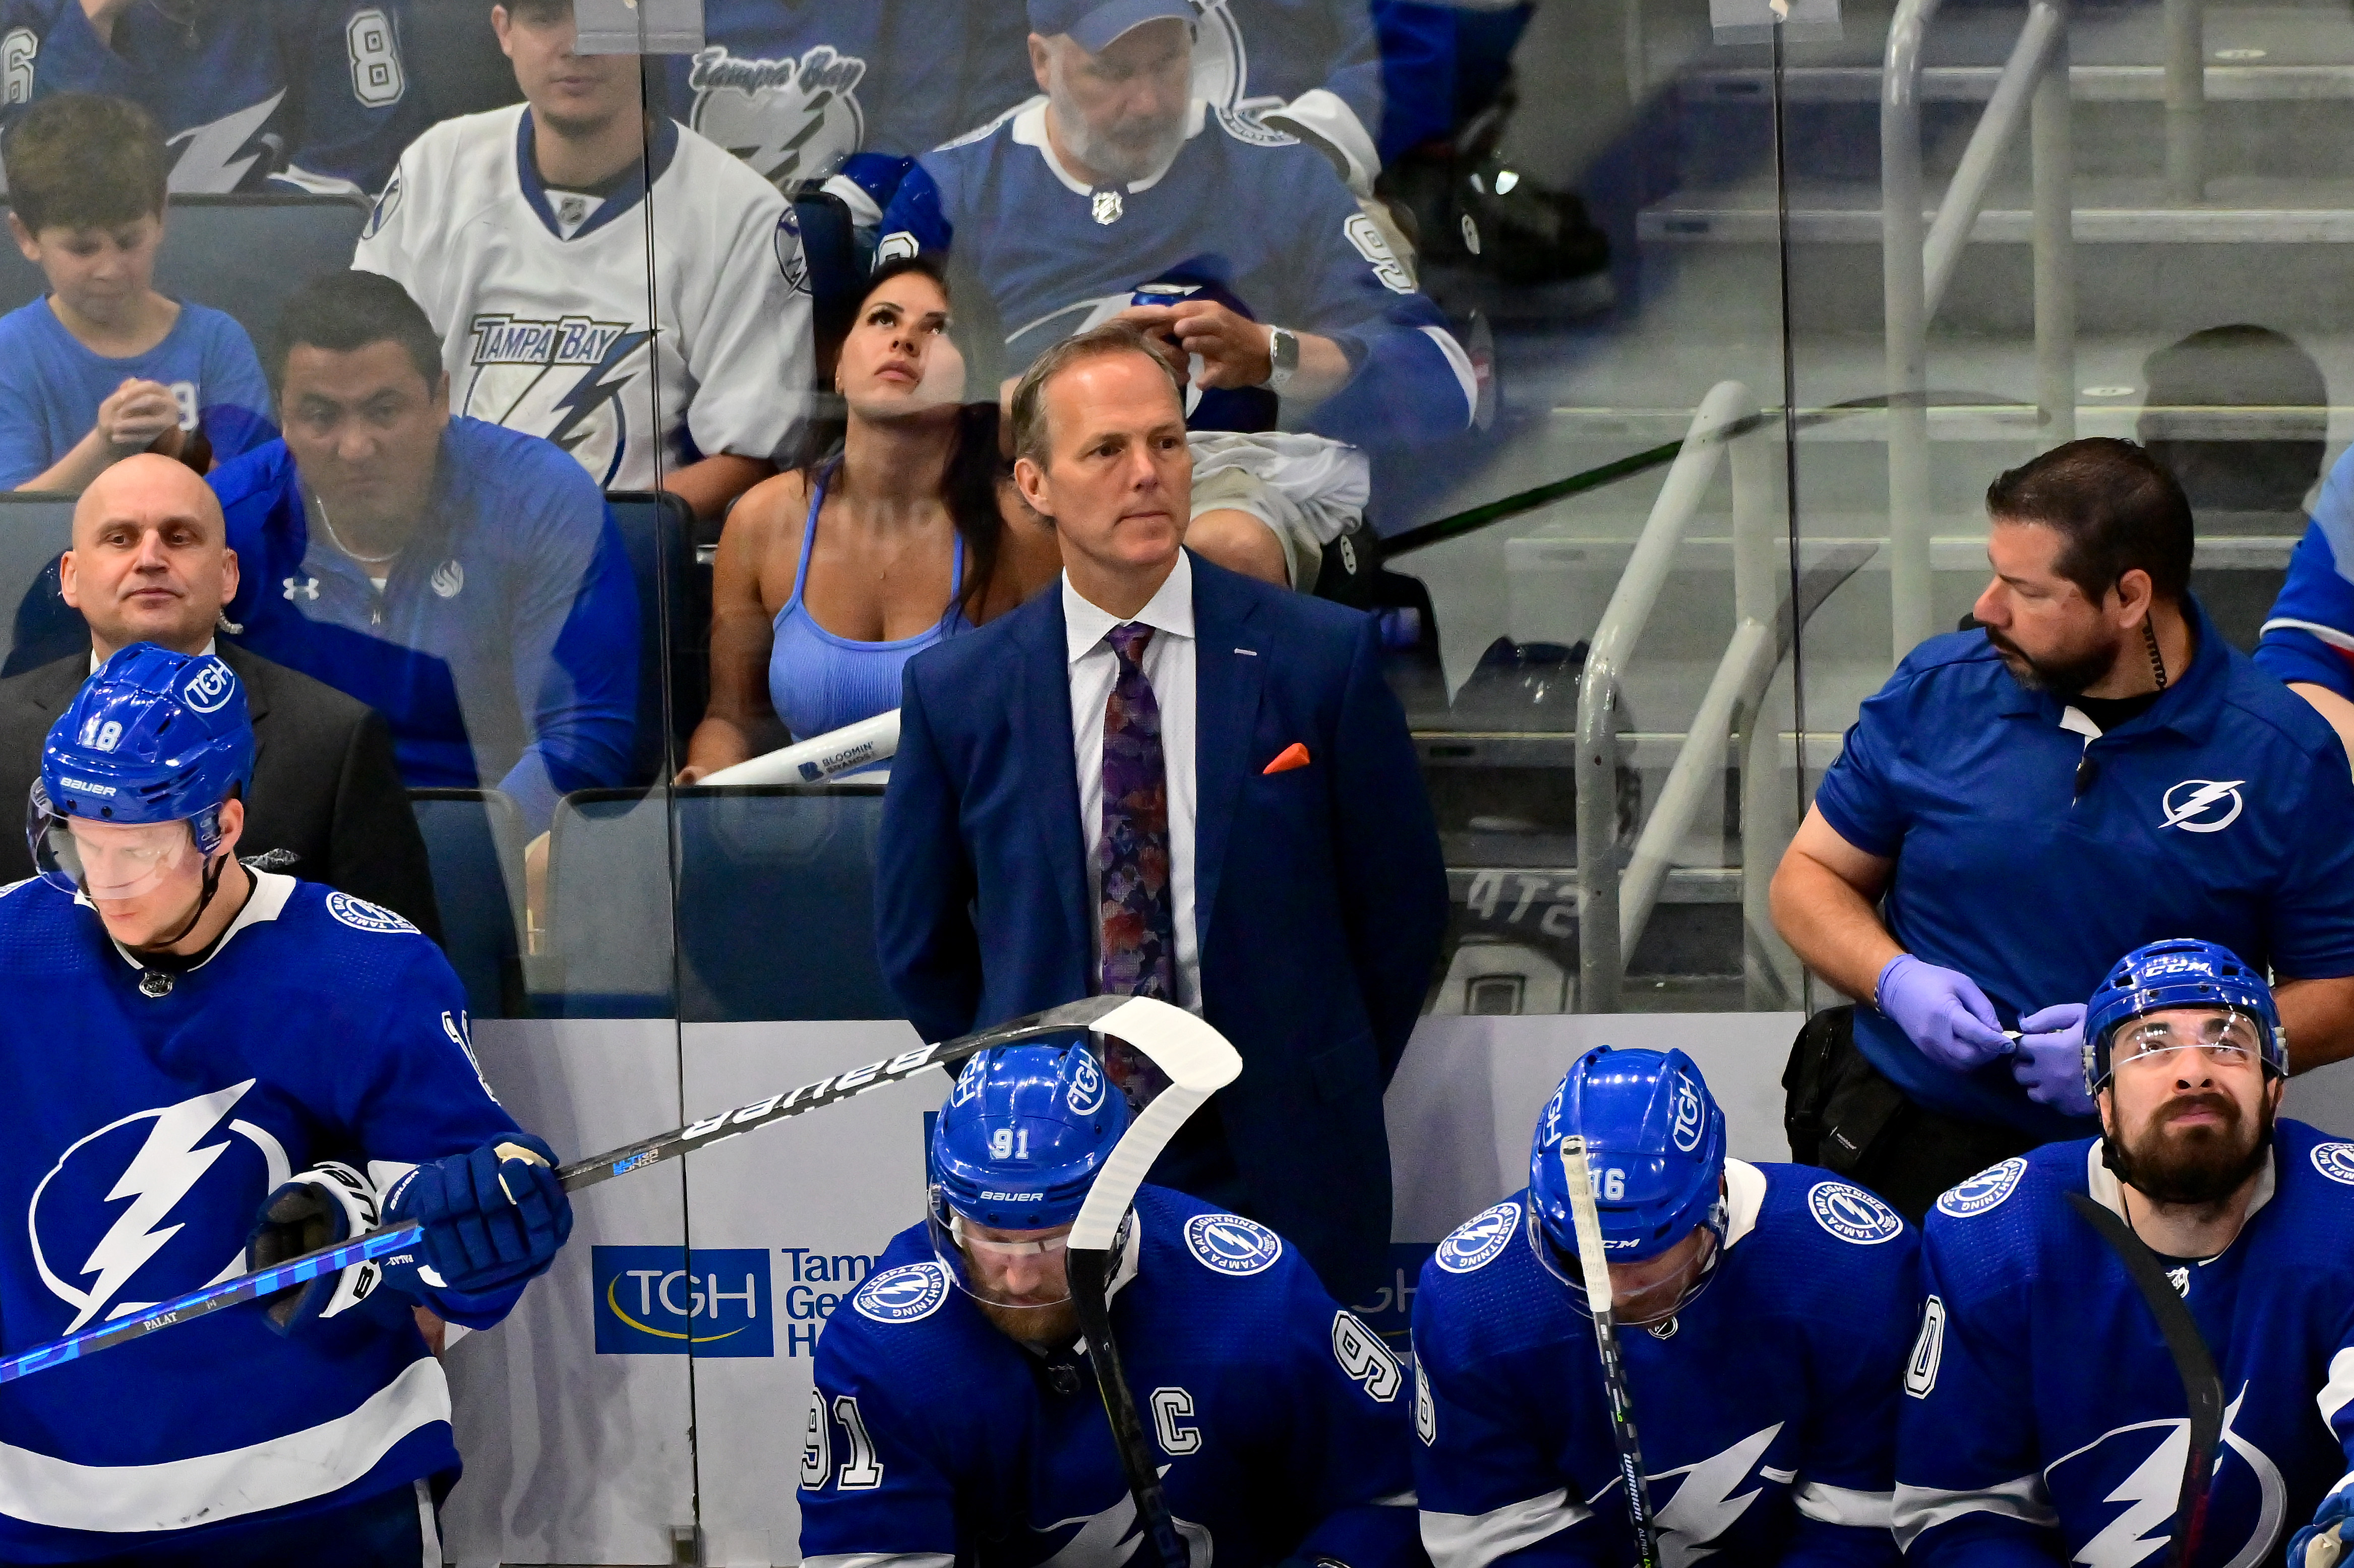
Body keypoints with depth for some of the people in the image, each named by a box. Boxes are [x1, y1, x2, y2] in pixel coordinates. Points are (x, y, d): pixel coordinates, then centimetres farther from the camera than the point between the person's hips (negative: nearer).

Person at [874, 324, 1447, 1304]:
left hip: (1283, 1180, -1)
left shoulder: (1326, 658, -5)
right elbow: (920, 942, 10)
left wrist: (1321, 1103, 6)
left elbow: (1401, 907, 3)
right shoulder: (954, 690, -1)